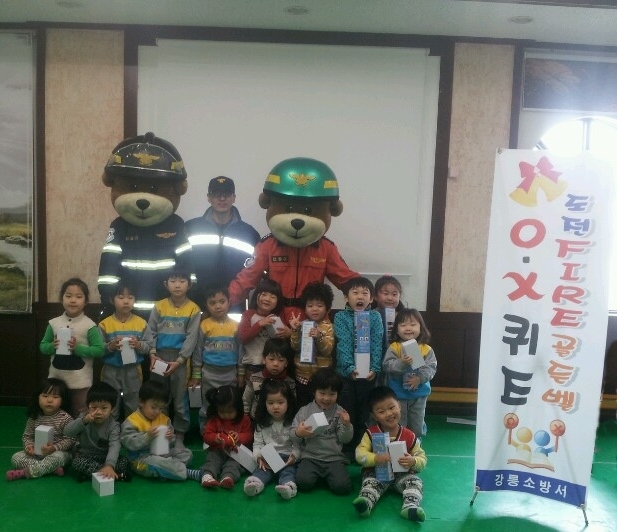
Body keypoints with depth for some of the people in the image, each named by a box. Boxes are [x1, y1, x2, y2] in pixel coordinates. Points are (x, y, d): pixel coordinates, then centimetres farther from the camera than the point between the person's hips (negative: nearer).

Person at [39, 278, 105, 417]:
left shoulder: (89, 325, -11)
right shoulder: (54, 323, 0)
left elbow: (100, 350, -13)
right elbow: (42, 346, 7)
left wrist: (78, 348, -22)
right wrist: (53, 346, -13)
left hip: (80, 381, -4)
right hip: (56, 378, 4)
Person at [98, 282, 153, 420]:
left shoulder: (141, 323, -1)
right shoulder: (105, 324, -5)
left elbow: (149, 346, -2)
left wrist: (139, 345, -22)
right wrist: (110, 346, -24)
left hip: (133, 371, 1)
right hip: (111, 372, -1)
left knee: (133, 409, 14)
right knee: (110, 409, 11)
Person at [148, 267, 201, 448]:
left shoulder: (193, 309, -3)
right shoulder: (159, 306, 4)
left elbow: (191, 338, -7)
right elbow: (151, 332, 4)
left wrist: (178, 361, -14)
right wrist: (152, 354, -10)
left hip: (180, 359, -2)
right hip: (160, 357, 2)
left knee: (180, 400, 5)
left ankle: (179, 436, 18)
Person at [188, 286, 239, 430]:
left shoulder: (236, 325, -2)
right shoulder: (204, 325, -6)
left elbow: (240, 350, 5)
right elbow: (198, 352, -1)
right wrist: (196, 376, 0)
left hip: (230, 374, 1)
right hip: (209, 374, -1)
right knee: (207, 409, 9)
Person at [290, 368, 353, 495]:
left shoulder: (339, 412, 5)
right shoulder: (304, 411, 5)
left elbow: (345, 439, 1)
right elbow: (292, 436, 5)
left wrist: (347, 425, -18)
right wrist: (298, 433, -18)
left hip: (334, 458, 1)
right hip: (310, 457, 0)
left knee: (342, 486, -23)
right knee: (303, 482, -28)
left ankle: (326, 475, 8)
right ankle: (318, 475, 6)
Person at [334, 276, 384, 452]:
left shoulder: (375, 317, 3)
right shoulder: (341, 317, -1)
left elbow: (377, 344, -4)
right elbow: (343, 344, -10)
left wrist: (374, 368, -15)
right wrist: (350, 368, -21)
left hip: (369, 373, 1)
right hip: (346, 373, -1)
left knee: (365, 414, 9)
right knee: (346, 414, 7)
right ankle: (347, 450, 19)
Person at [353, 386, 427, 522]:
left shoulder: (409, 436, -5)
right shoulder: (371, 434, -5)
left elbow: (422, 458, -2)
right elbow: (359, 454, -13)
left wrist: (413, 461, -26)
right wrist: (376, 458, -32)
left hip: (403, 474, 1)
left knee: (415, 481, -25)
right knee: (370, 481, -29)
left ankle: (410, 507, -45)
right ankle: (365, 502, -51)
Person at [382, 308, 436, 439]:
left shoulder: (427, 349, -4)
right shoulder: (394, 347, -9)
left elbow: (432, 367, -9)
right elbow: (387, 365, -18)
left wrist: (420, 378, -24)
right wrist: (401, 363, -34)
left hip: (419, 395, 2)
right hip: (398, 394, -2)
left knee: (417, 425, 16)